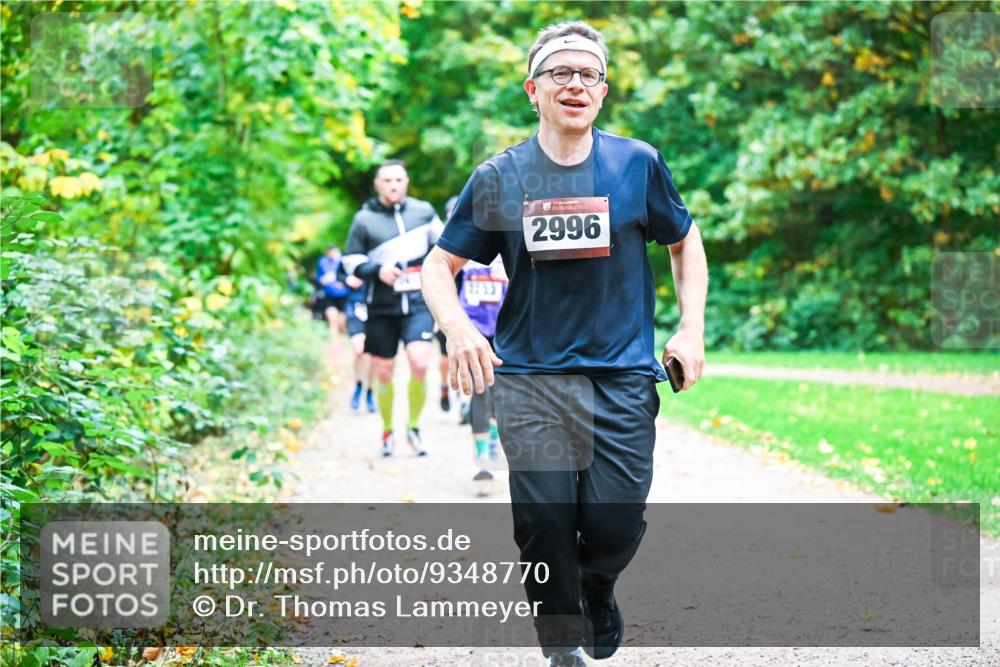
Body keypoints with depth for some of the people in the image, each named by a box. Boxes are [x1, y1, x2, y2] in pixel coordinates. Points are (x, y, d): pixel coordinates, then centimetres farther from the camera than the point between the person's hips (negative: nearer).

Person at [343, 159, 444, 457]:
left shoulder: (424, 211, 6)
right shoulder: (364, 219, 1)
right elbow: (351, 262, 2)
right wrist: (377, 271, -13)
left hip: (418, 303, 0)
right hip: (381, 307, 0)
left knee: (420, 363, -17)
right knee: (383, 371, 6)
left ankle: (414, 427, 3)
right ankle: (387, 431, 26)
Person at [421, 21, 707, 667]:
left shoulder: (638, 162, 2)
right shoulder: (498, 178, 1)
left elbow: (685, 243, 16)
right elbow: (439, 264, 7)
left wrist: (692, 331, 6)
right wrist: (459, 329, -13)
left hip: (624, 377, 0)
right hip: (530, 378, 0)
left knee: (615, 526, -5)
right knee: (545, 525, -4)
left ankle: (598, 588, 31)